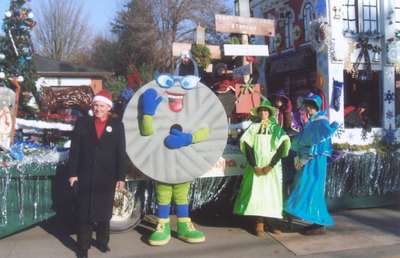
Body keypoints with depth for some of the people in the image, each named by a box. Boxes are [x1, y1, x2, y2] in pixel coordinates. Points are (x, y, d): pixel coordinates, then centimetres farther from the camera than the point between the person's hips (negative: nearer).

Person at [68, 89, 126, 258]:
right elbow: (75, 149, 1)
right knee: (84, 212, 5)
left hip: (107, 177, 0)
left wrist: (121, 177, -3)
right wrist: (72, 173, -4)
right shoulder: (82, 122, 2)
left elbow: (121, 153, 0)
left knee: (104, 212, 11)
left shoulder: (117, 125, 2)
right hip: (85, 176, 0)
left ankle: (102, 241, 28)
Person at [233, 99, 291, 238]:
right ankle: (259, 225, -4)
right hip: (256, 167, 0)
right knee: (257, 193, -4)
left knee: (271, 194, 0)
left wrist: (270, 165, -12)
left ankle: (269, 222, 7)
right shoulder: (253, 127, 4)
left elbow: (282, 148, -3)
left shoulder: (276, 128, 4)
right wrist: (254, 166, -10)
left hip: (272, 167, 0)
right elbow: (247, 147, -1)